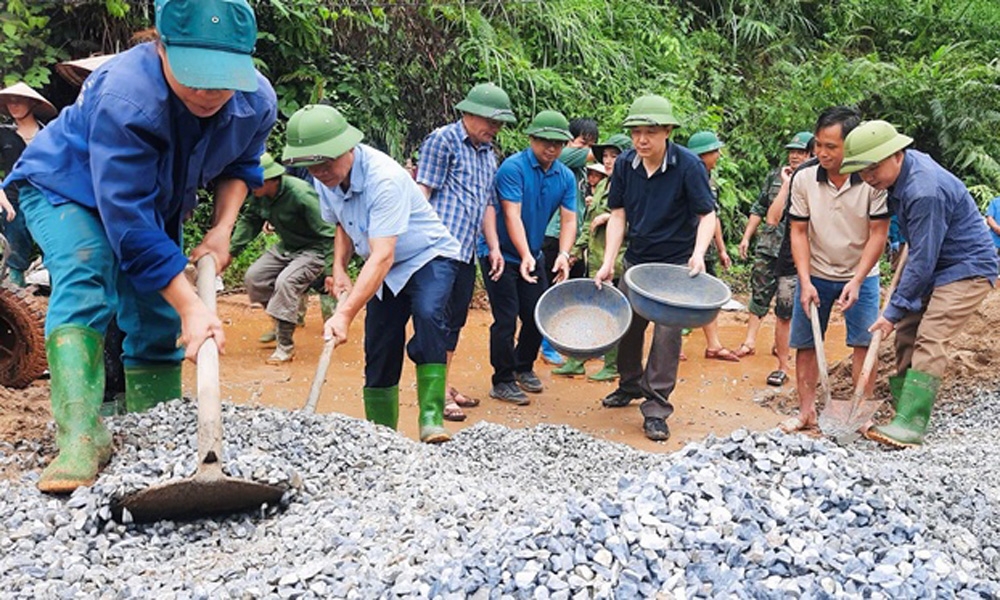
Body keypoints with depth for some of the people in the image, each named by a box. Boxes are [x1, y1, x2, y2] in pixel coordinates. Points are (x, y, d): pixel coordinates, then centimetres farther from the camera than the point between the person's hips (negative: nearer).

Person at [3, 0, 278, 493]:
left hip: (158, 204, 6)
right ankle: (80, 436, -35)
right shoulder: (124, 97, -41)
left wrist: (222, 229, -17)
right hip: (67, 190, -5)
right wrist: (191, 306, -43)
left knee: (158, 324, 5)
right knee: (84, 279, -33)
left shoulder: (257, 102, -23)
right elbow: (129, 220, -41)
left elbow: (241, 167, -1)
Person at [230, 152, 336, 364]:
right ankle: (282, 323, 19)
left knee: (286, 282, -27)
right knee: (254, 277, 0)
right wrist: (230, 252, 3)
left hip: (314, 250, -8)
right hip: (286, 247, 8)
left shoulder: (301, 195, -31)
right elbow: (248, 222, 10)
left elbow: (327, 235, -27)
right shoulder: (259, 195, -8)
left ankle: (286, 346, -16)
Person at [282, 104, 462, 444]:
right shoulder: (325, 179, -8)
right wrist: (339, 269, -5)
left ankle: (432, 418, -31)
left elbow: (383, 256, -39)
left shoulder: (384, 177, -32)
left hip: (429, 257, -7)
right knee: (378, 354, 4)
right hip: (385, 270, 7)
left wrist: (345, 315, -46)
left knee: (428, 314, -34)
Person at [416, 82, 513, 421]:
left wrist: (494, 247, 16)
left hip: (467, 251, 8)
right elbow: (422, 192, -10)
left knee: (456, 320, 13)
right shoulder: (443, 140, -5)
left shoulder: (488, 153, 19)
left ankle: (443, 386, 23)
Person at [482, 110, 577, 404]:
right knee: (506, 319, -5)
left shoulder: (566, 177, 1)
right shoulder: (513, 168, -18)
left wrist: (563, 254, -23)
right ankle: (503, 381, 9)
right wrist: (525, 256, -37)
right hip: (502, 254, -6)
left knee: (537, 315, 11)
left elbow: (568, 219, -5)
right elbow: (512, 215, -27)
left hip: (533, 256, 6)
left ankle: (523, 367, 34)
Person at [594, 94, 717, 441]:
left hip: (676, 264, -4)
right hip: (636, 260, 5)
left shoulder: (688, 165, -17)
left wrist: (698, 254, -29)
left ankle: (656, 408, 1)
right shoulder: (625, 164, -5)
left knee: (667, 332, -8)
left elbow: (707, 215, -12)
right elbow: (618, 215, -2)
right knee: (625, 324, 13)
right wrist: (608, 263, -9)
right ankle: (631, 385, 36)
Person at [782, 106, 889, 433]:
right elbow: (799, 231, -6)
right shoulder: (804, 178, -12)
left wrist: (856, 282, -17)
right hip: (815, 274, 2)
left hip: (860, 275, -1)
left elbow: (878, 234, -11)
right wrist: (805, 282, -13)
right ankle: (807, 410, 17)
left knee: (864, 343, -3)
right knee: (805, 344, 4)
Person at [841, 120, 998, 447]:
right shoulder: (908, 162, -1)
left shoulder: (925, 192, -30)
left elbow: (922, 262, -27)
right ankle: (903, 411, 9)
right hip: (935, 264, 10)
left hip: (967, 268, -10)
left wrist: (893, 312, -22)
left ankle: (911, 425, -24)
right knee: (906, 334, 4)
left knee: (930, 340, -20)